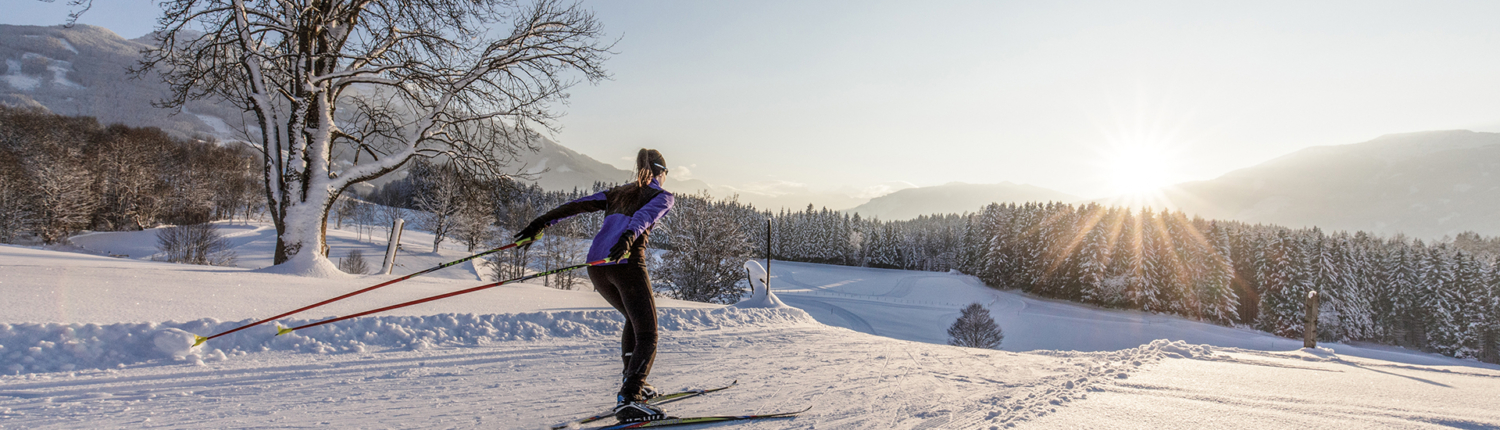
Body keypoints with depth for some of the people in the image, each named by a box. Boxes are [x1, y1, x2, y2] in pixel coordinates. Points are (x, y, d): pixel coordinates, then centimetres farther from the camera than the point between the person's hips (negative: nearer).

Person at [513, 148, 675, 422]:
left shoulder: (617, 193, 25)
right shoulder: (662, 196, 9)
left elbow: (578, 205, 15)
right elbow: (644, 216, -14)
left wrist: (542, 222, 11)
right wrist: (629, 237, -32)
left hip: (596, 266, 7)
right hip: (627, 264, -6)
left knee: (634, 318, 29)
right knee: (647, 335, -1)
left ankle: (631, 380, 27)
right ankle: (628, 399, -16)